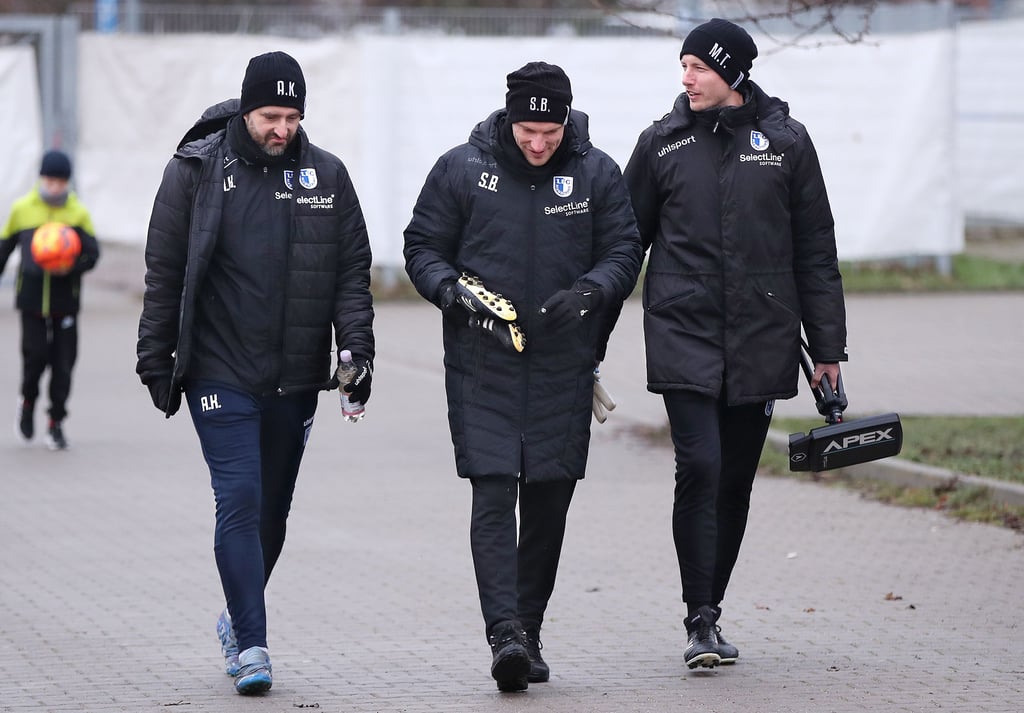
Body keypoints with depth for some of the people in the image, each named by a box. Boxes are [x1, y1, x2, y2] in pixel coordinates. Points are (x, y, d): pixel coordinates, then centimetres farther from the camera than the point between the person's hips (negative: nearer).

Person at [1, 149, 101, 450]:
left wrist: (71, 267, -21)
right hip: (32, 298, 0)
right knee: (35, 354, -5)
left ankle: (56, 422, 13)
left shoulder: (78, 213, 1)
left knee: (63, 362, 0)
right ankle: (28, 401, 24)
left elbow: (92, 254, -2)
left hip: (65, 299, 0)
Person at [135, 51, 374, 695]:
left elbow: (353, 272, 7)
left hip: (295, 378, 3)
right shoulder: (197, 171, -3)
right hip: (221, 372, -3)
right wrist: (157, 363, -1)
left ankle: (239, 618, 32)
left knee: (273, 510, 12)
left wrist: (357, 348, -5)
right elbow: (165, 273, 1)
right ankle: (250, 644, -11)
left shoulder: (327, 176, 4)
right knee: (240, 500, -13)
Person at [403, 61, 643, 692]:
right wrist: (456, 291, -15)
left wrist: (590, 290, -15)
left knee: (549, 501, 7)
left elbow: (624, 252, 6)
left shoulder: (597, 174, 2)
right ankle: (505, 633, -20)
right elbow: (422, 248, 4)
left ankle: (528, 632, 18)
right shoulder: (461, 169, -2)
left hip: (565, 367, 2)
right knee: (493, 495, -13)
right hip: (482, 364, -2)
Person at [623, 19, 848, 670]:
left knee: (737, 480, 8)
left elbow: (815, 250, 8)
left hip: (762, 341, 1)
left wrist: (827, 348, 6)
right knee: (699, 469, -14)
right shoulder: (663, 143, 4)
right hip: (684, 336, -1)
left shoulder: (786, 141, 4)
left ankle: (710, 609, 21)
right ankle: (702, 623, -12)